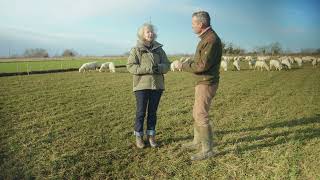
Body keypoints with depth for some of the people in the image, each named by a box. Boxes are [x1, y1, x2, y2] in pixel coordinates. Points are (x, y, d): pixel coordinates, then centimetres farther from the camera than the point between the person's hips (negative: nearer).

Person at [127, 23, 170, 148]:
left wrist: (159, 67, -17)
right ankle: (138, 136, 18)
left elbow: (167, 65, 6)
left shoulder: (159, 49, 9)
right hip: (141, 86, -3)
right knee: (141, 112, 3)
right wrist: (147, 69, -21)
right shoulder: (136, 50, 0)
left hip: (157, 86, 3)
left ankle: (151, 136, 24)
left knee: (153, 112, 11)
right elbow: (130, 66, -9)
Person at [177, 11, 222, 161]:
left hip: (206, 84, -10)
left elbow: (203, 65, -22)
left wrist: (184, 66, -12)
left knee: (201, 116, -6)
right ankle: (197, 141, 32)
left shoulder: (211, 40, -18)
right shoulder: (206, 38, 14)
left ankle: (207, 150, 6)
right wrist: (188, 63, 6)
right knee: (197, 113, 17)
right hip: (202, 82, 10)